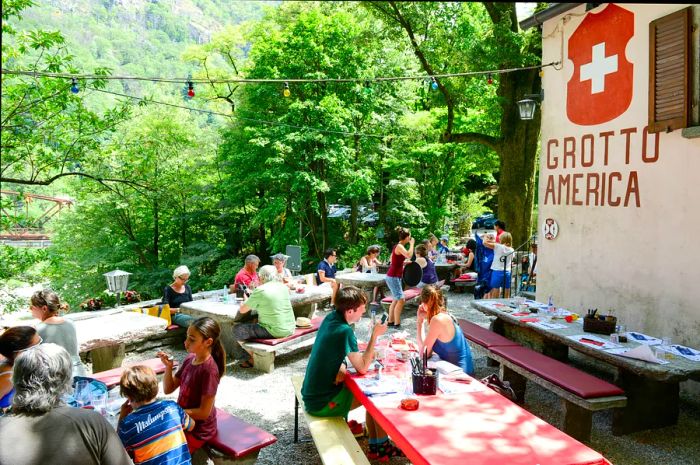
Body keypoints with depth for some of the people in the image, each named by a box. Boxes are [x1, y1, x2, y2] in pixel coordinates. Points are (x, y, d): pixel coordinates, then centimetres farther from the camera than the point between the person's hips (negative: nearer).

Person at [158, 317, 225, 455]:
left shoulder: (209, 370, -27)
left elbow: (204, 412, -23)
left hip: (198, 430, -7)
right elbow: (168, 389, 3)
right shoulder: (190, 359, -4)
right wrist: (168, 366, -12)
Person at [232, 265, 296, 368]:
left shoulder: (259, 291, -14)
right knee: (256, 321, 31)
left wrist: (247, 300, 14)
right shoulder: (283, 287, 4)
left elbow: (242, 310, -7)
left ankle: (253, 358, 17)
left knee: (237, 330, 5)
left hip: (275, 331, -7)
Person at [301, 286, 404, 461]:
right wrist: (375, 335, -13)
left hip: (312, 392, 8)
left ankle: (375, 446, 25)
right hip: (321, 402, -8)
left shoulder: (331, 317, -1)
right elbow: (362, 368, -18)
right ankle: (382, 447, 22)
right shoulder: (344, 331, -26)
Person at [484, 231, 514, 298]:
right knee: (506, 298, 7)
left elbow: (484, 242, -7)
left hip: (497, 272, -4)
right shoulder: (511, 250, 6)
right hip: (507, 272, 4)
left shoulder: (498, 246, -6)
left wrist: (493, 241, 13)